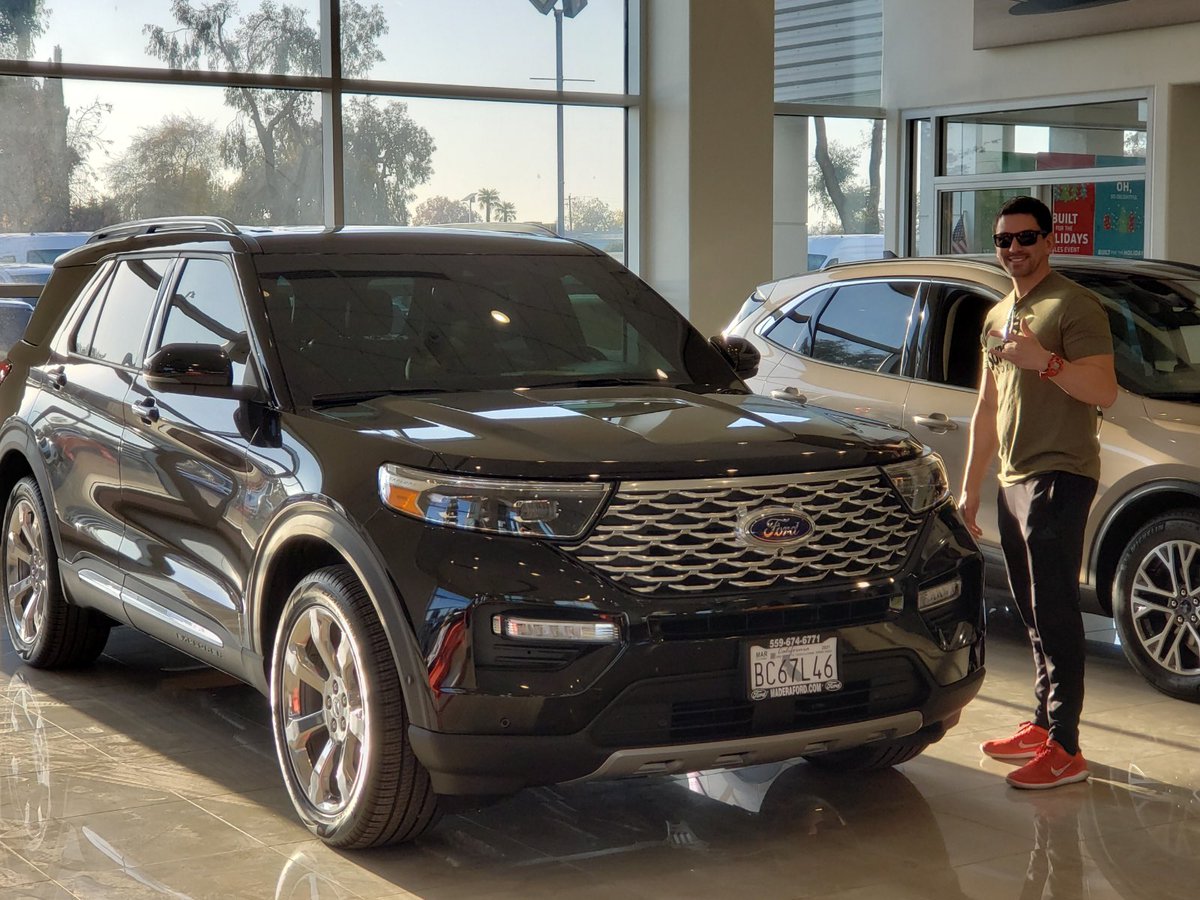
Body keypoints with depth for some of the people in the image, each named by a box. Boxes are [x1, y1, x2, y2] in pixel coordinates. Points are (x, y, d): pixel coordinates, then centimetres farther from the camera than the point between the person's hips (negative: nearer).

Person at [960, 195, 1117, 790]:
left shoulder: (1074, 305, -7)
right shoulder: (997, 317, 20)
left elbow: (1105, 391, -17)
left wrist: (1044, 360, -28)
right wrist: (970, 487, 21)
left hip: (1059, 477, -9)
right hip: (1012, 482, 9)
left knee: (1054, 611, -11)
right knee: (1034, 613, 13)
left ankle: (1063, 749, -9)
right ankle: (1042, 725, 21)